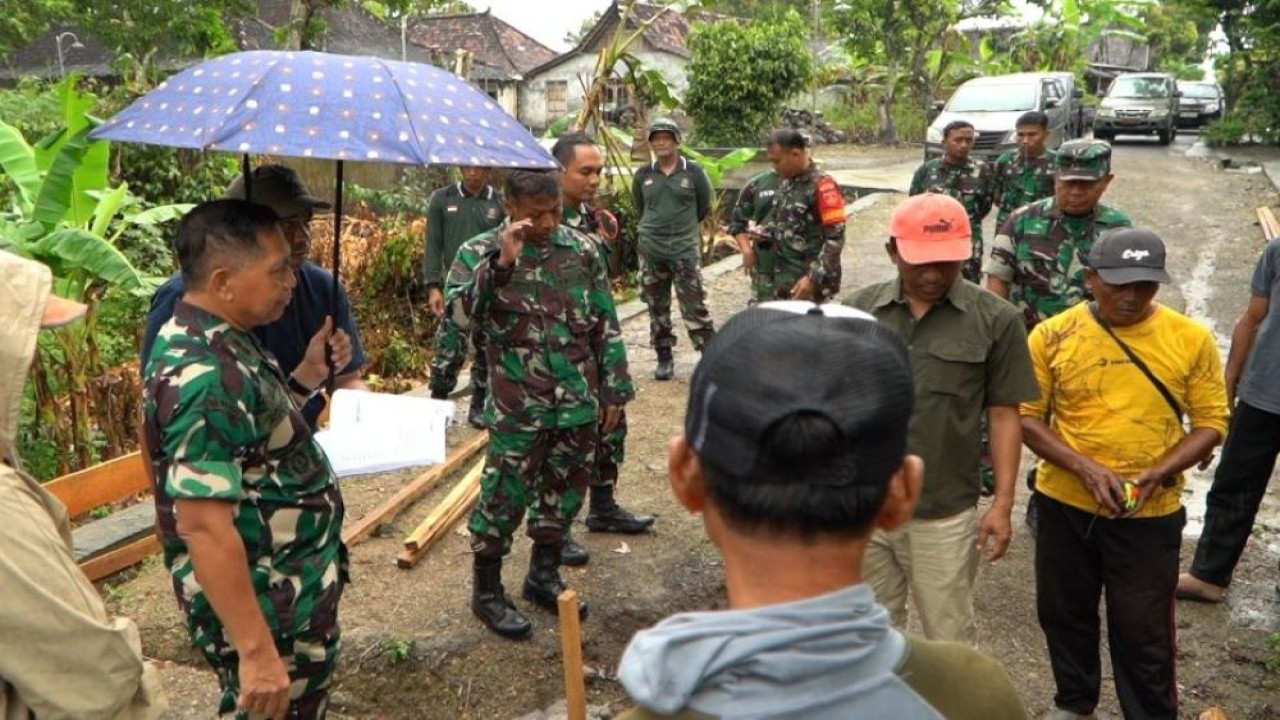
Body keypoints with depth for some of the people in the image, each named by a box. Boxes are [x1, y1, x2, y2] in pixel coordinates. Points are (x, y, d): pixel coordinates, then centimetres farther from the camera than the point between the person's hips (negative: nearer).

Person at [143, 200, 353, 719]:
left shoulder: (217, 341, 4)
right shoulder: (205, 377, -27)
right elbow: (205, 528, -30)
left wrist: (308, 376, 3)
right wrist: (256, 650, -28)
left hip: (288, 591, 10)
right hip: (262, 610, -9)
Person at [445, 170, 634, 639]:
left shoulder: (582, 250, 4)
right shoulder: (480, 252, -5)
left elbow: (606, 326, 8)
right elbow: (460, 314, -21)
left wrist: (614, 391, 7)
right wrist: (501, 263, -29)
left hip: (579, 404, 4)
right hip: (518, 408, -4)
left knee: (564, 493, 15)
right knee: (504, 497, 3)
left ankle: (544, 575, 35)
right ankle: (486, 590, 22)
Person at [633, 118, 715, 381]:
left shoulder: (693, 171, -4)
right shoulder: (643, 175, 3)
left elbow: (704, 206, 8)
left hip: (686, 249, -3)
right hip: (651, 250, 3)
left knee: (695, 307, -4)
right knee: (657, 308, 9)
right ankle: (664, 358, 20)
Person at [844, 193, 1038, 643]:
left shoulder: (996, 320, -7)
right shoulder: (858, 310, -1)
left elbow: (1004, 415, -4)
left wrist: (1002, 504, -7)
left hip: (945, 513, -2)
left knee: (949, 638, 13)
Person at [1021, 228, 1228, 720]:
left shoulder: (1191, 339, -7)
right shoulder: (1052, 336, -8)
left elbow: (1211, 422, -2)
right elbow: (1026, 416, -5)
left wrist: (1159, 474, -18)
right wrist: (1084, 467, -19)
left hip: (1149, 515, -1)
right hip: (1064, 505, 2)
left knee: (1143, 632, 8)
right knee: (1064, 613, 19)